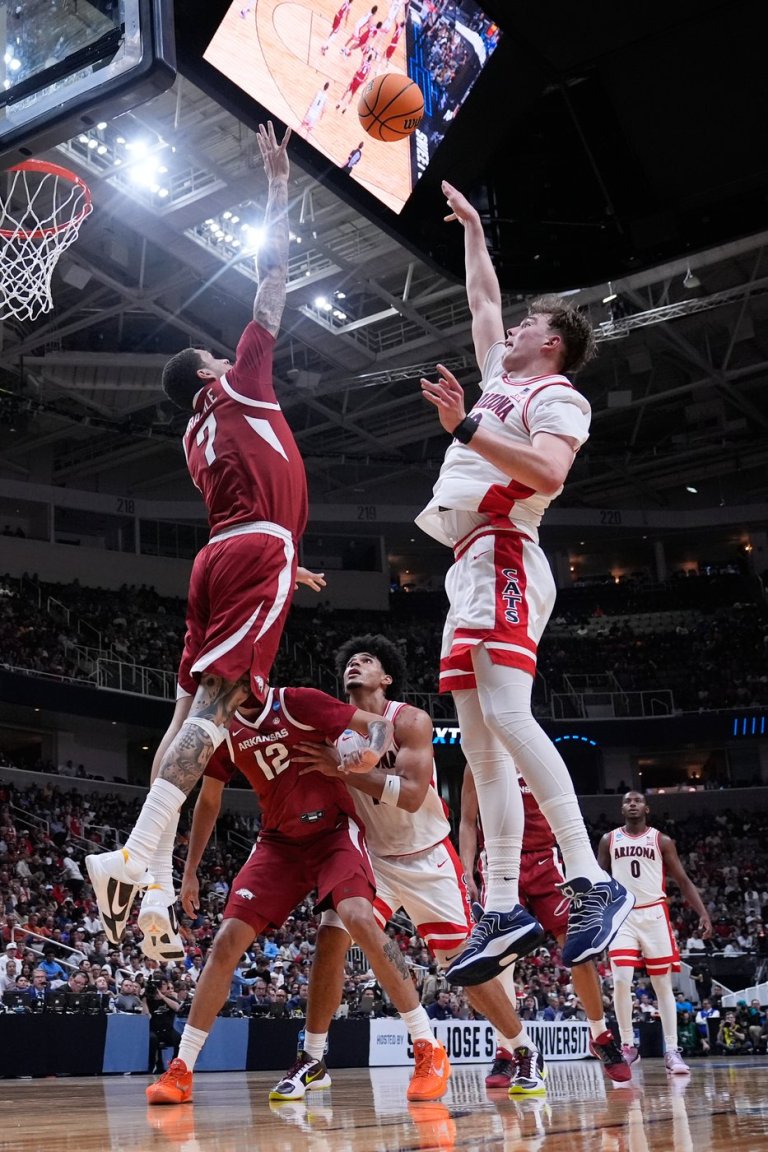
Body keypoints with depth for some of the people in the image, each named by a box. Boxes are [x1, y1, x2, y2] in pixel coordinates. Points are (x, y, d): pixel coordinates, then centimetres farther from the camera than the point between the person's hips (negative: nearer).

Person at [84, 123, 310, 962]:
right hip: (257, 552, -8)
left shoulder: (198, 434, 29)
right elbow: (272, 279, 10)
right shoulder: (236, 387, 11)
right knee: (215, 701, -18)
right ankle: (136, 856, -30)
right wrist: (280, 182, 15)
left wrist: (280, 564, 37)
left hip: (219, 555, 8)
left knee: (192, 708, 0)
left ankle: (155, 886, -7)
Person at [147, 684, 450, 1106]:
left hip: (334, 831, -4)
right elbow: (208, 801, 14)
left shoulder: (298, 702, -12)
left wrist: (372, 751, -36)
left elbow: (380, 724, -13)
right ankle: (181, 1071, 5)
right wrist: (190, 872, 14)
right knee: (227, 940, -6)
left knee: (359, 919, -28)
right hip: (279, 842, 5)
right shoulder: (226, 729, 2)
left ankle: (428, 1050, -17)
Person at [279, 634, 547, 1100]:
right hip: (373, 858, 4)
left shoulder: (411, 721, -16)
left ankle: (526, 1053, 18)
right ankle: (312, 1061, 0)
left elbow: (411, 794, -30)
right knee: (331, 941, -13)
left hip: (429, 858, -4)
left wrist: (343, 768, -34)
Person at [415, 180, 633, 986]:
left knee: (507, 717, -24)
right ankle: (504, 910, -3)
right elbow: (483, 298, 43)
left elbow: (549, 473, -18)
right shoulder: (502, 378, 27)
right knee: (481, 743, 0)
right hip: (472, 568, 9)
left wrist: (468, 428, -24)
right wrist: (472, 228, 48)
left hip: (502, 561, -9)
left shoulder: (557, 397, 2)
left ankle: (591, 884, -25)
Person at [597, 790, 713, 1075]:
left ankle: (671, 1051, 6)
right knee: (621, 980, -13)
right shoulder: (609, 840, 7)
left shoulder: (662, 840, 4)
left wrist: (703, 913, -9)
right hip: (622, 916, 0)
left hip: (654, 915, 0)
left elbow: (683, 880, 2)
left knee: (663, 984, 1)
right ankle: (627, 1046, 1)